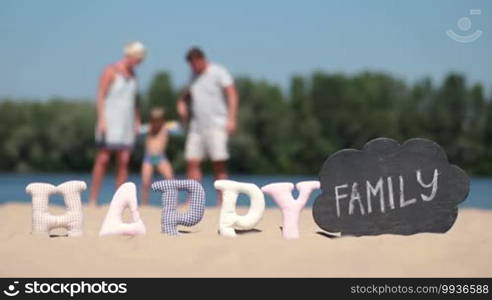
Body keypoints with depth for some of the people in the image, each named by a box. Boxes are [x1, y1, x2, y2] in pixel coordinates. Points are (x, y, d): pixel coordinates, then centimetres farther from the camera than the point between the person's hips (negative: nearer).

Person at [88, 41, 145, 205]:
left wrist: (137, 121, 15)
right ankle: (93, 199, -4)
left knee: (124, 161, -1)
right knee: (103, 160, -7)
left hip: (126, 124, 6)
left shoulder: (132, 74, 14)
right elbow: (101, 96, -9)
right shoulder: (111, 71, -5)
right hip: (110, 122, -6)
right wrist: (102, 120, -17)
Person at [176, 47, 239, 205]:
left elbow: (232, 95, -10)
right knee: (192, 162, -2)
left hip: (216, 125, -6)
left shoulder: (219, 72, -4)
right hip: (196, 126, 6)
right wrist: (181, 102, 10)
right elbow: (187, 94, 33)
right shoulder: (194, 76, 16)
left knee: (219, 164, -7)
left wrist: (231, 119, -19)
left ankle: (222, 200, -3)